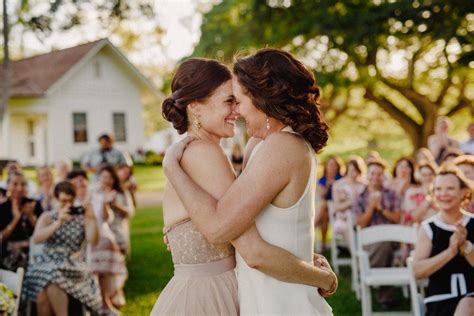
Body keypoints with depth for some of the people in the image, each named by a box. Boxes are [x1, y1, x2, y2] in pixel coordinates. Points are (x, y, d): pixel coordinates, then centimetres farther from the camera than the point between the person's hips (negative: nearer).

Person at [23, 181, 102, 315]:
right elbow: (36, 239, -8)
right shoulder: (47, 217, 10)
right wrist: (58, 223, -18)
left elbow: (92, 240, -6)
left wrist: (91, 218, -17)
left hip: (73, 265, -1)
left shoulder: (81, 217, 7)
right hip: (47, 263, 1)